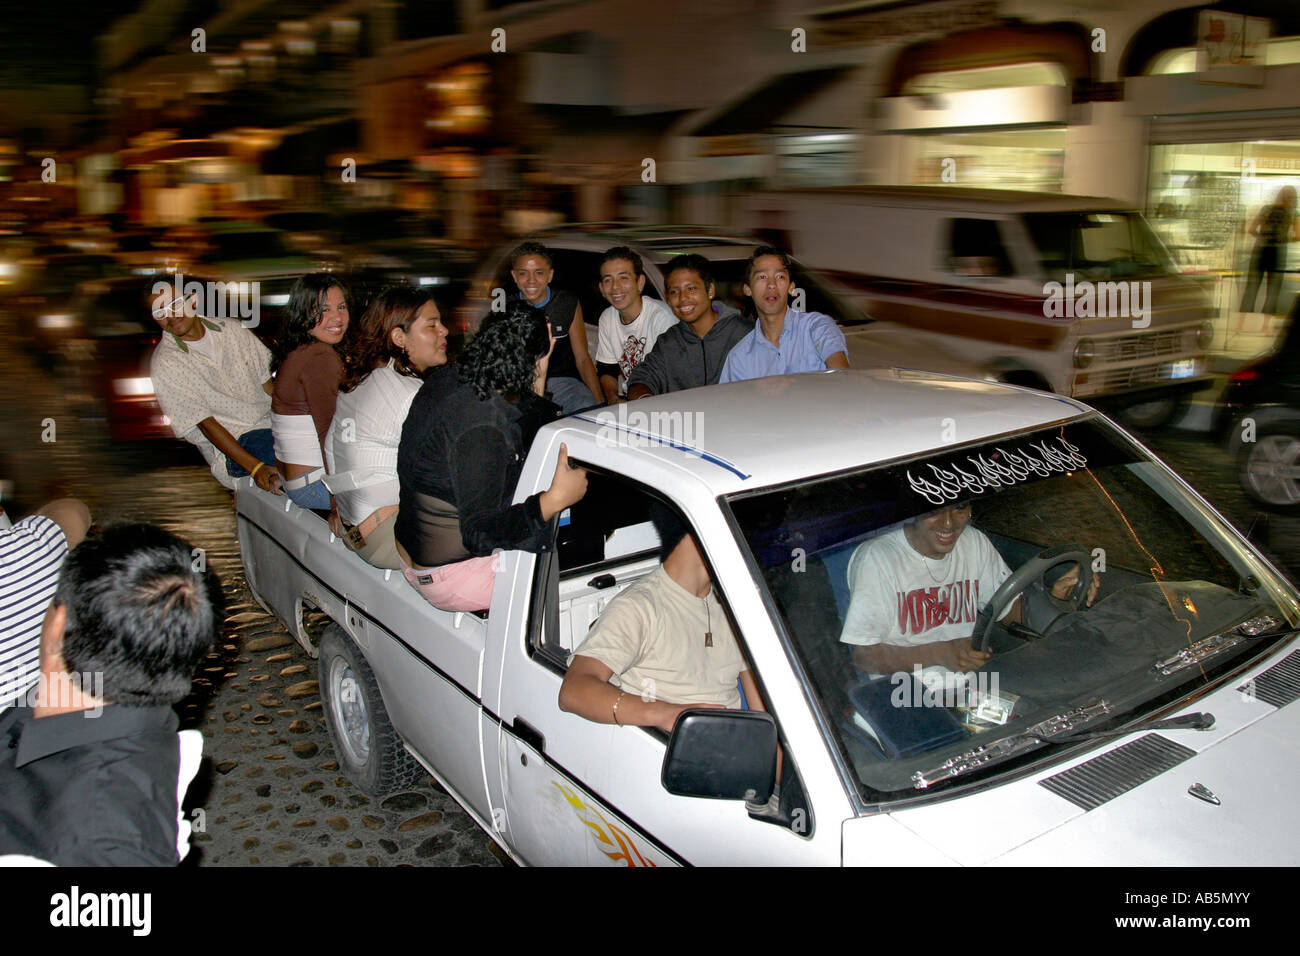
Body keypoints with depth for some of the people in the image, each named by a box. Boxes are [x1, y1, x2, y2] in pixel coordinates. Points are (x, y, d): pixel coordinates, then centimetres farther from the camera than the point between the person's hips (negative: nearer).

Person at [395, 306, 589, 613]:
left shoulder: (449, 380, -1)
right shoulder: (481, 428, -30)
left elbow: (529, 439, 12)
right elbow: (480, 534, -28)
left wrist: (538, 377, 5)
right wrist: (555, 499, -29)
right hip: (450, 577, -9)